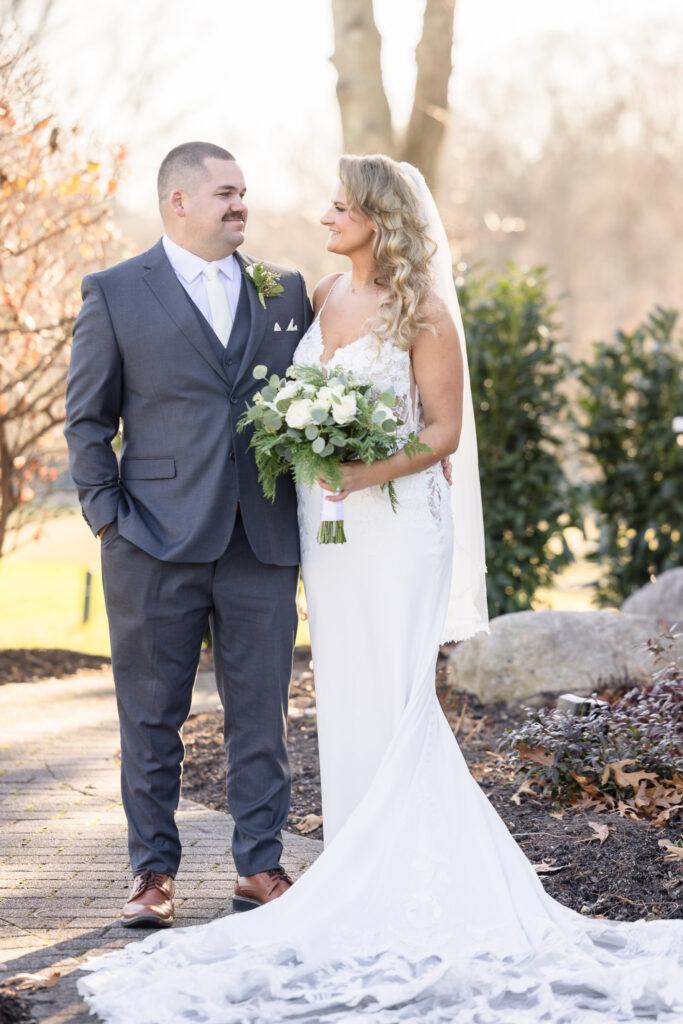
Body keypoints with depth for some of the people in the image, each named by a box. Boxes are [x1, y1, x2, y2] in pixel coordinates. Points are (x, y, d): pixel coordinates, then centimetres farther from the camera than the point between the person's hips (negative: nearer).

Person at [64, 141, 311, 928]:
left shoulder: (284, 291, 11)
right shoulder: (115, 294, 2)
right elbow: (87, 420, 3)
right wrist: (106, 513, -4)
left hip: (264, 543, 3)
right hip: (158, 541, -2)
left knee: (261, 714, 7)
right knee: (152, 717, 6)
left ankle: (259, 868, 17)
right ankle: (153, 871, 16)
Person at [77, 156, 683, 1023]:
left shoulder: (423, 312, -7)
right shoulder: (320, 300, 11)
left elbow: (444, 428, -9)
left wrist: (374, 471, -22)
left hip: (395, 522, -6)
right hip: (325, 524, 7)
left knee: (393, 698, -7)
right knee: (343, 698, 7)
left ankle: (414, 879, -1)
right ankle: (363, 872, 14)